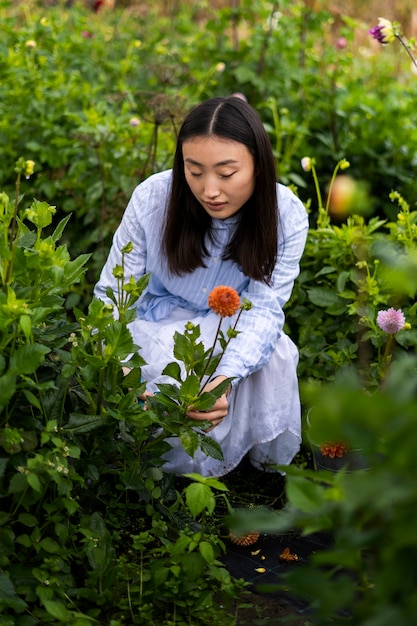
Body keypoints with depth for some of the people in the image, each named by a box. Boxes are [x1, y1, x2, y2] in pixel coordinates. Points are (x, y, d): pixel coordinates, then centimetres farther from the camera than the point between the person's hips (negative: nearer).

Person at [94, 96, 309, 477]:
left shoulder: (286, 216, -21)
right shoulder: (152, 198, -23)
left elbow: (264, 307, -24)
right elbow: (112, 293, -17)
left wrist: (225, 379, -45)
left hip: (236, 323, 1)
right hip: (164, 321, -1)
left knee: (276, 353, -31)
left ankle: (272, 463, -2)